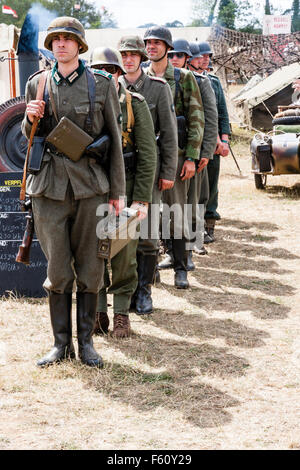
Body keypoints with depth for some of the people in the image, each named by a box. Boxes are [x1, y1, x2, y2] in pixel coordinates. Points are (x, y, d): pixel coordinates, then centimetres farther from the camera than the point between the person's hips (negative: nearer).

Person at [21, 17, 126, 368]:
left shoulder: (101, 84, 2)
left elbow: (115, 138, 4)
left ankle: (86, 342, 16)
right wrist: (30, 118, -7)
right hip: (50, 186, 1)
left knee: (90, 270, 4)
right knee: (57, 271, 4)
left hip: (90, 186, -1)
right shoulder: (37, 85, 7)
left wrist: (117, 191, 2)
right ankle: (61, 343, 14)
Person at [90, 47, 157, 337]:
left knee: (124, 255, 1)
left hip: (125, 189, -2)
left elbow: (147, 155, -3)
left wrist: (142, 199, -9)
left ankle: (121, 313, 13)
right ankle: (98, 313, 16)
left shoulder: (135, 104, 0)